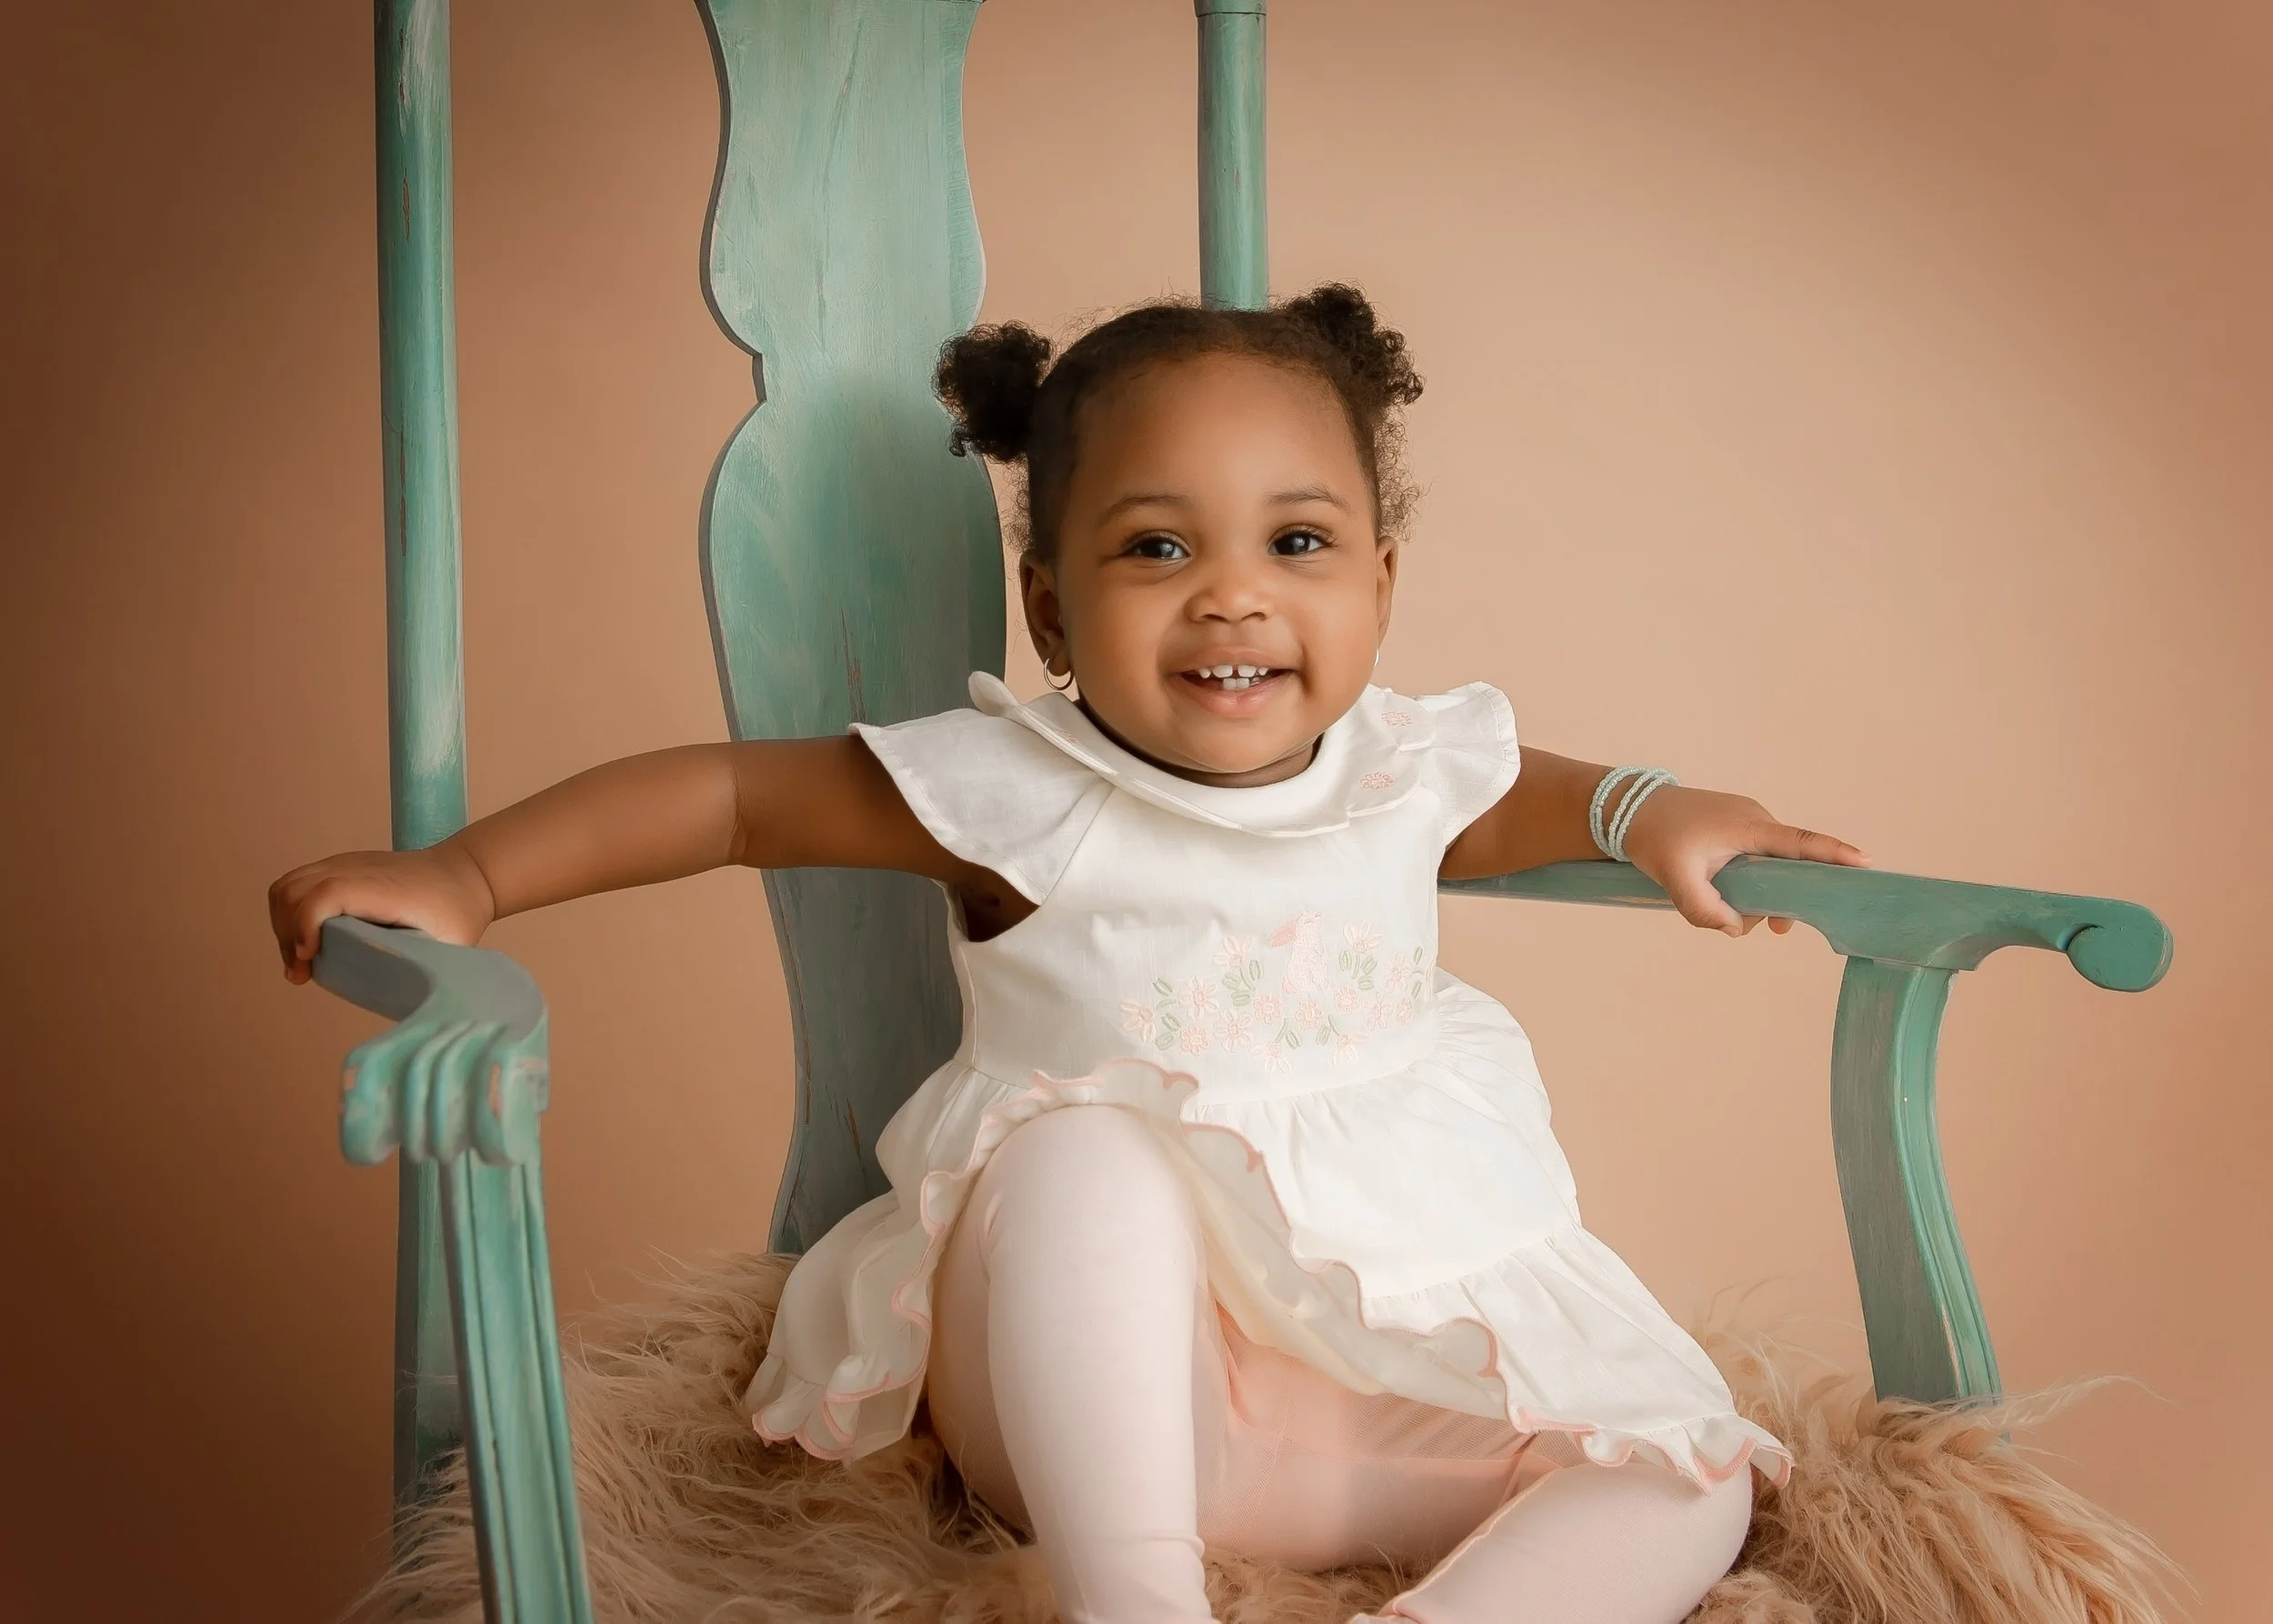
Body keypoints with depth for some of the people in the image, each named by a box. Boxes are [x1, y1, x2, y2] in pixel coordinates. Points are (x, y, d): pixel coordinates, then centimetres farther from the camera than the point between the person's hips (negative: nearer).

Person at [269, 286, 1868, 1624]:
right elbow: (728, 791, -6)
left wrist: (1652, 812, 5)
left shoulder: (1407, 770, 1)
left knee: (1689, 1475, -11)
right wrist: (460, 878, -14)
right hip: (1091, 1385, -4)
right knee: (1084, 1151, -36)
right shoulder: (1017, 792, -11)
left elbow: (1526, 797, 25)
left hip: (1388, 1357, 5)